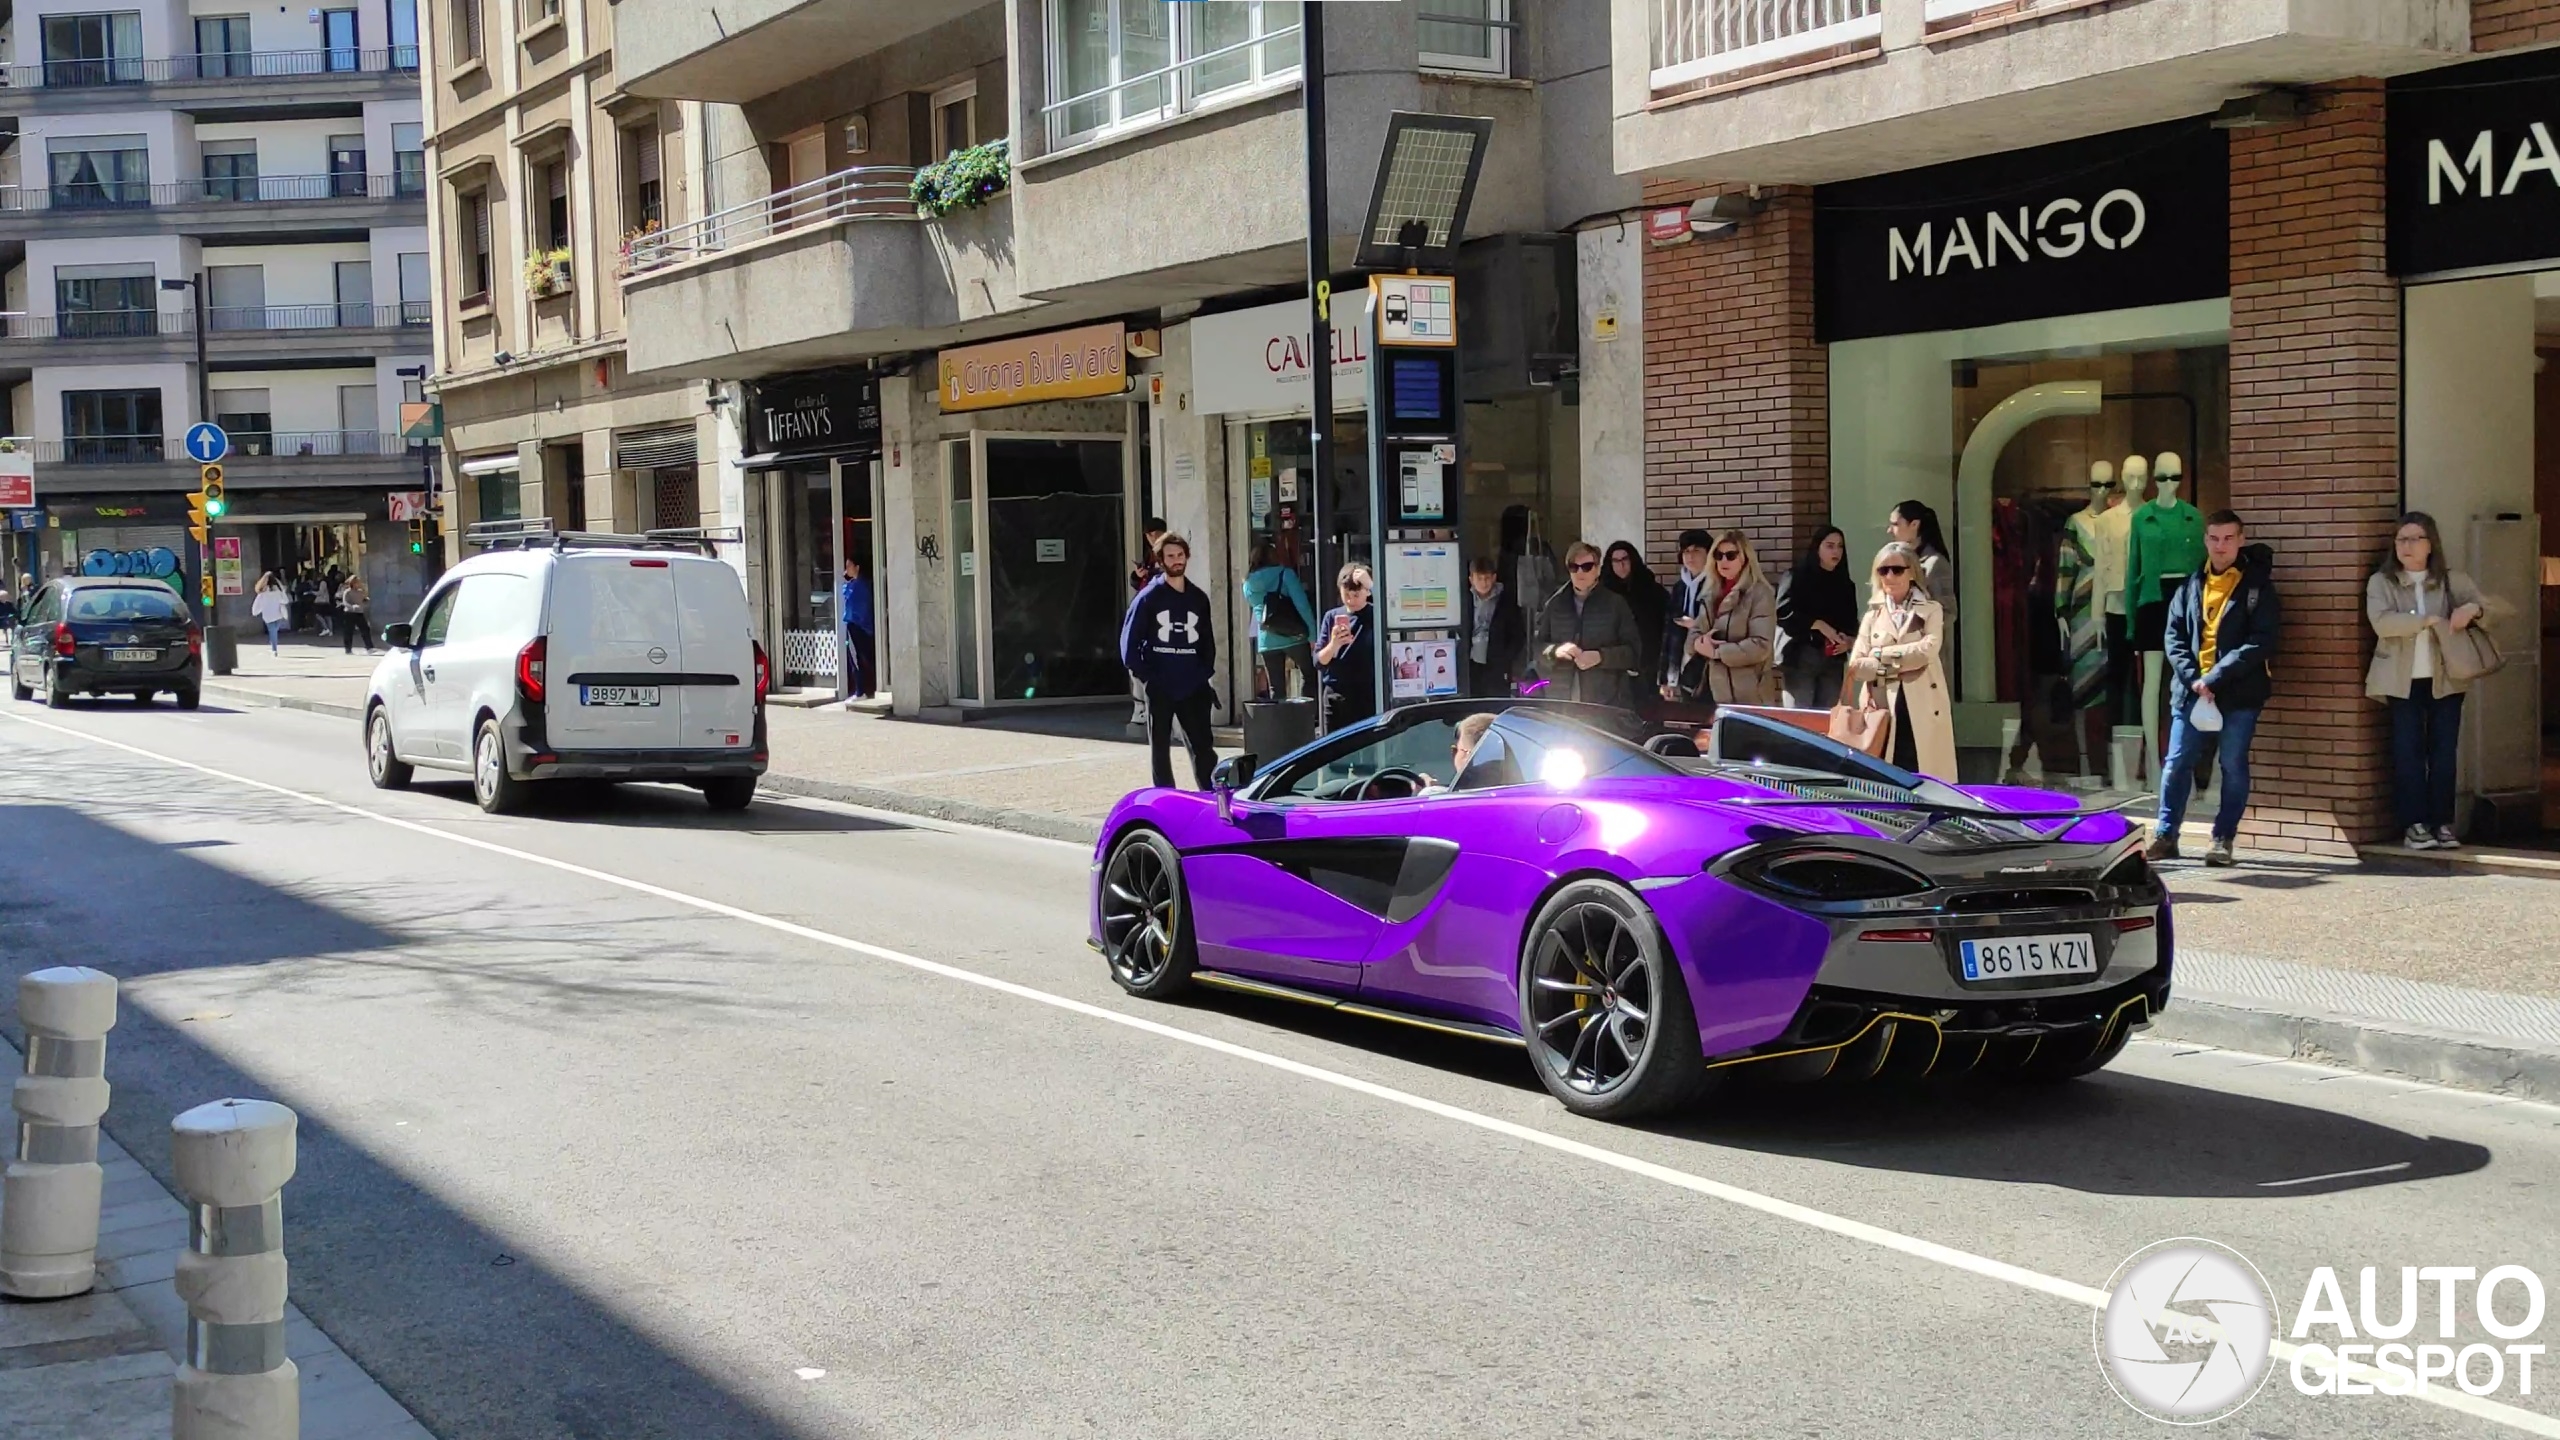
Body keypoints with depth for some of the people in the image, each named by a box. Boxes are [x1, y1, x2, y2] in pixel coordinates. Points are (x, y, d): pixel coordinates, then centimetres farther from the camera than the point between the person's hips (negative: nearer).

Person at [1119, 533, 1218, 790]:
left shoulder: (1198, 598, 10)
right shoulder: (1149, 598, -2)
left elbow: (1207, 640, 17)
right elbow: (1129, 641, -3)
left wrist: (1206, 672, 4)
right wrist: (1145, 677, -10)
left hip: (1193, 688, 3)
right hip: (1159, 689, -3)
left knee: (1203, 747, 2)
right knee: (1160, 749, 5)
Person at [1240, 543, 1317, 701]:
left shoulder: (1248, 584, 10)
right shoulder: (1285, 574, -4)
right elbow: (1302, 604, -10)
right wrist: (1313, 634, -9)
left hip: (1266, 642, 4)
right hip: (1293, 638, -4)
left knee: (1276, 689, 7)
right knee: (1309, 676, 11)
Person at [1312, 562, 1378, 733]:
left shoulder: (1375, 616, 0)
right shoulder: (1332, 617, 7)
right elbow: (1319, 661, 5)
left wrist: (1370, 584, -22)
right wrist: (1334, 644, -15)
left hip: (1368, 696, -3)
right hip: (1336, 698, 3)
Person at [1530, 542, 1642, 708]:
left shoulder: (1615, 603, 4)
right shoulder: (1554, 604, 10)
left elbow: (1633, 650, 2)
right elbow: (1536, 645, 12)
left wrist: (1601, 657, -14)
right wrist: (1555, 650, -10)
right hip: (1559, 701, 2)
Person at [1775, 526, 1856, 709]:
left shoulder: (1846, 585, 16)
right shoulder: (1796, 578, 1)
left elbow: (1852, 623, 15)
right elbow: (1783, 613, -10)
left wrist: (1848, 641, -7)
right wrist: (1819, 625, -14)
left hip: (1833, 661, 5)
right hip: (1801, 657, -4)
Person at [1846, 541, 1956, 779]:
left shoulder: (1931, 610, 9)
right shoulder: (1873, 615, 14)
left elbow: (1927, 649, -11)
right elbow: (1855, 666, 1)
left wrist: (1881, 655, -6)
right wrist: (1898, 666, -8)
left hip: (1924, 708, -2)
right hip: (1883, 708, 2)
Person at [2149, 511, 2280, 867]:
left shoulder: (2257, 586, 0)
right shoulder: (2190, 586, 11)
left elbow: (2261, 641, -9)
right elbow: (2173, 636, 7)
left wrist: (2215, 677, -16)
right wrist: (2192, 678, -9)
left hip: (2239, 694, -3)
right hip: (2191, 690, 3)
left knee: (2233, 767, 2)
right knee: (2176, 765, 3)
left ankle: (2223, 839, 9)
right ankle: (2165, 836, 10)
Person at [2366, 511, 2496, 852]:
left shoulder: (2453, 581, 8)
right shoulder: (2381, 582, 2)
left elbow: (2496, 607, 4)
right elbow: (2381, 622, -16)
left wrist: (2473, 608, -18)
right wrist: (2432, 620, -18)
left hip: (2445, 680, 2)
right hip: (2403, 682, -2)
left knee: (2444, 752, 2)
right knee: (2408, 753, -3)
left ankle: (2442, 823, 7)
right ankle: (2414, 824, 0)